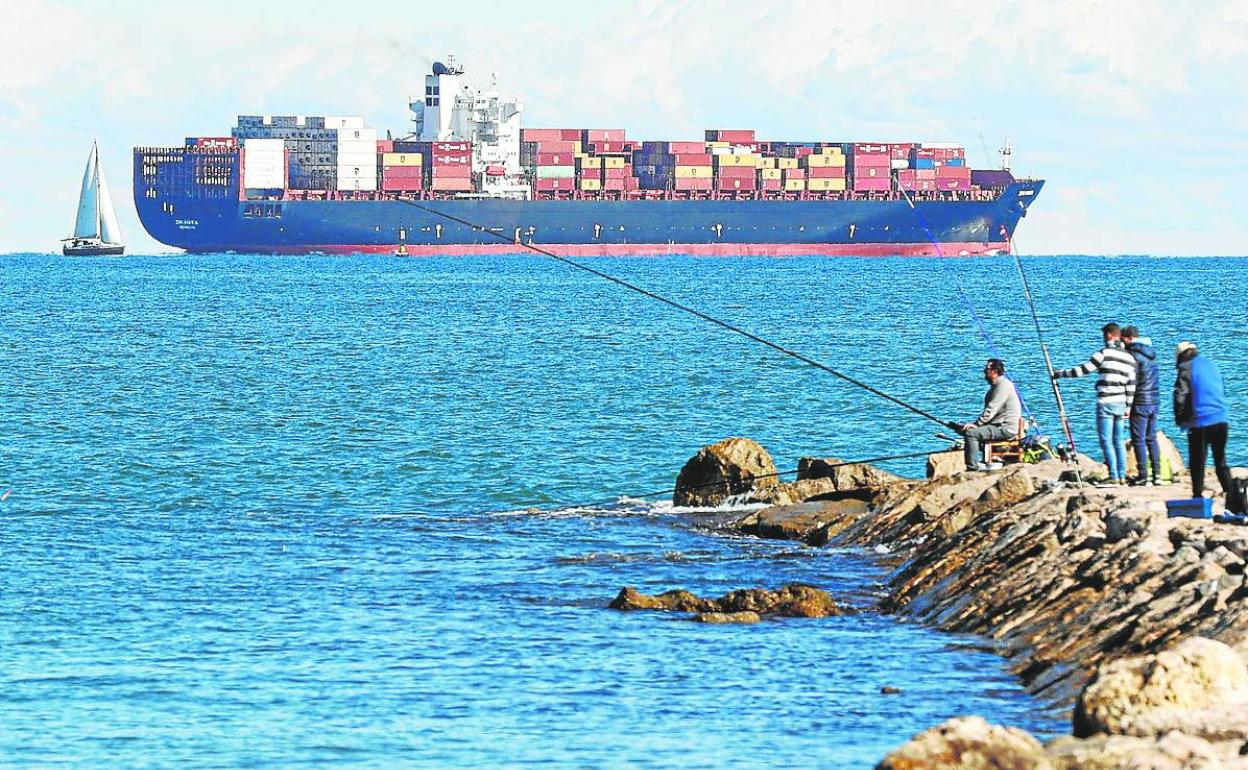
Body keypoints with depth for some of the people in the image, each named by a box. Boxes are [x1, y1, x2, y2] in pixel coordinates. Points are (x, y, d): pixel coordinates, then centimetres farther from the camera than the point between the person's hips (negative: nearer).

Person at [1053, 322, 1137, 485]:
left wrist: (1060, 374, 4)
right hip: (1121, 404, 7)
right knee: (1118, 441, 13)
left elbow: (1083, 369, -6)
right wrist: (1128, 407, 17)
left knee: (1106, 441, -3)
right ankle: (1122, 476, 11)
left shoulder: (1105, 353, -9)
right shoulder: (1129, 358, 11)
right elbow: (1131, 385, 11)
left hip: (1106, 403, -7)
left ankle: (1114, 477, -8)